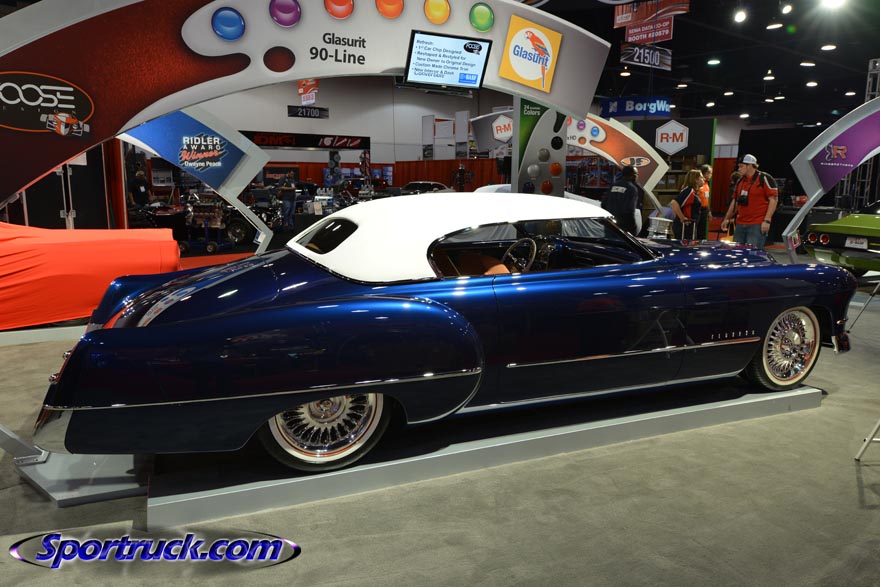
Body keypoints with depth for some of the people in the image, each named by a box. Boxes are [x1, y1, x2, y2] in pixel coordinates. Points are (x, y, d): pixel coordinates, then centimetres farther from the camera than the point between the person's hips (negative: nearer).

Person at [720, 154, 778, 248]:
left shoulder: (764, 179, -6)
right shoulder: (740, 181, 16)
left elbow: (773, 199, -10)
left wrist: (767, 220, -17)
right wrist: (727, 218, 19)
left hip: (757, 226, -7)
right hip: (740, 225, 7)